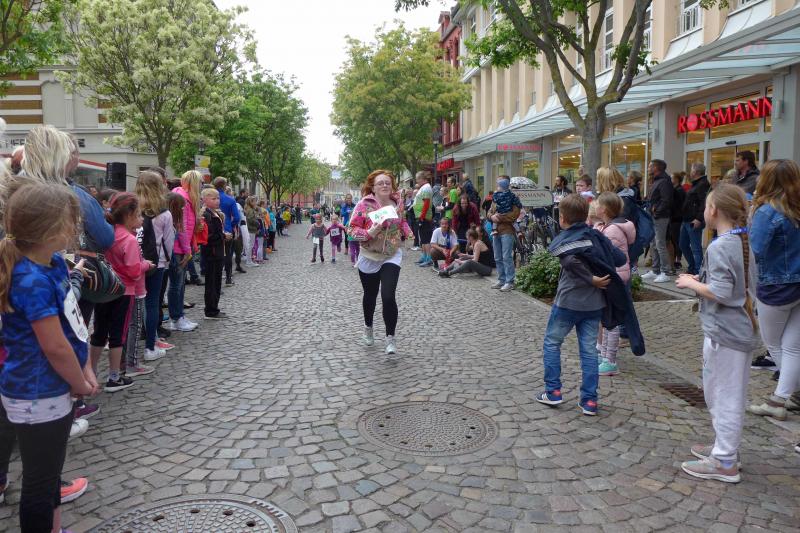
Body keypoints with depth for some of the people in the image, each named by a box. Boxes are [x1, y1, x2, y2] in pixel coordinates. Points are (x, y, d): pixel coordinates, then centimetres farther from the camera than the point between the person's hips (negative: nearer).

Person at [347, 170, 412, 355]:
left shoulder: (397, 203, 0)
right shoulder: (364, 205, -13)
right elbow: (352, 229, -11)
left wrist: (406, 232, -1)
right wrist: (369, 233, -26)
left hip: (392, 256, 1)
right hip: (369, 257, -1)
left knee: (388, 297, -14)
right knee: (370, 296, 17)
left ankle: (390, 338, -2)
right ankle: (368, 326, 46)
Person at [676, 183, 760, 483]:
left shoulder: (719, 247, -20)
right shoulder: (743, 243, 8)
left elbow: (721, 292, -26)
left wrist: (691, 283, -11)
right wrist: (701, 282, 10)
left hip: (722, 332, -9)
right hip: (742, 329, 9)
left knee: (722, 397, 1)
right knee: (732, 396, 20)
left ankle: (724, 463, 11)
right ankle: (725, 448, 34)